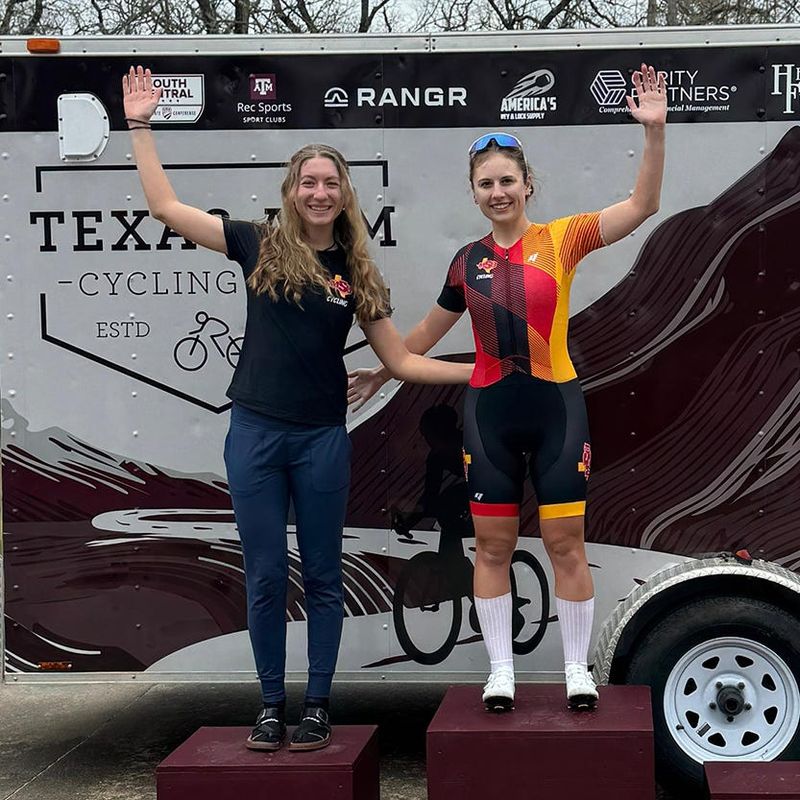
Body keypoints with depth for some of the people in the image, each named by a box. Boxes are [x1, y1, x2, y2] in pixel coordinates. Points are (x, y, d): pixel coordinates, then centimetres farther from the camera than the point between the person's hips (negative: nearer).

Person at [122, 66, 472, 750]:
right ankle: (272, 705, 19)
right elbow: (166, 206, 0)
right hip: (256, 432, 0)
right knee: (265, 576, 6)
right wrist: (141, 126, -1)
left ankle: (318, 705, 18)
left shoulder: (356, 271, 6)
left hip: (322, 437, 1)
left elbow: (401, 360, 8)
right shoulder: (261, 246, 2)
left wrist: (479, 372, 1)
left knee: (322, 575, 7)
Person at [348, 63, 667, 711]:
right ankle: (500, 671, 18)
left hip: (556, 407, -2)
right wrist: (383, 373, 28)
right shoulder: (468, 262, 5)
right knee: (493, 545, 7)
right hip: (490, 413, 2)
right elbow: (429, 331, 20)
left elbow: (642, 205, -14)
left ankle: (577, 668, 17)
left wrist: (654, 130, -25)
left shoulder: (560, 239, -3)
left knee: (566, 542, 3)